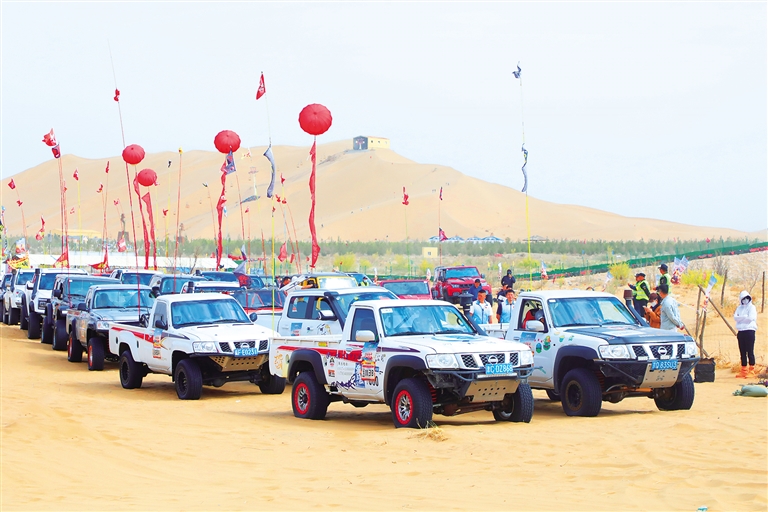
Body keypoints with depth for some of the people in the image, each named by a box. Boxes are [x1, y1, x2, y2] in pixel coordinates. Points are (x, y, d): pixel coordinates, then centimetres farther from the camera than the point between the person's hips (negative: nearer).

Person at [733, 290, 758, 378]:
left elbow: (750, 318, -13)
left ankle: (752, 371, -7)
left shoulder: (752, 307, 0)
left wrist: (740, 318, -4)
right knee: (742, 352, 7)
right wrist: (745, 317, -12)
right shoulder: (739, 308, 16)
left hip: (749, 331, -6)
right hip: (741, 331, 6)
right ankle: (744, 371, 11)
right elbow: (735, 317, 1)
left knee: (750, 352, -8)